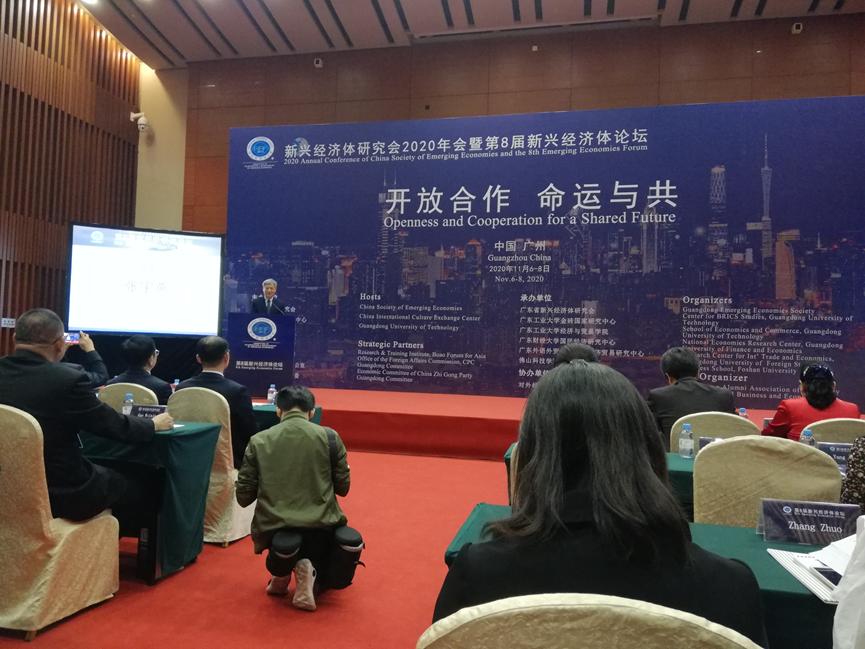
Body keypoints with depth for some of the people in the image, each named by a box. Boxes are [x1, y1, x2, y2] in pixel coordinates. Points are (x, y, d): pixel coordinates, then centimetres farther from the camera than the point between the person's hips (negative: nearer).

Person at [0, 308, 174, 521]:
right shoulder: (67, 379, -22)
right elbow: (117, 427, -12)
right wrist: (154, 424, 7)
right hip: (63, 495, -7)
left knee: (107, 471, 27)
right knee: (139, 481, 16)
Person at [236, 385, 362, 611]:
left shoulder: (258, 441, 1)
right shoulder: (329, 437, -2)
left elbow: (243, 497, 3)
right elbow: (343, 487, 3)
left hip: (274, 528, 1)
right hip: (320, 527, -1)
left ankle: (282, 569, 10)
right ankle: (309, 569, -1)